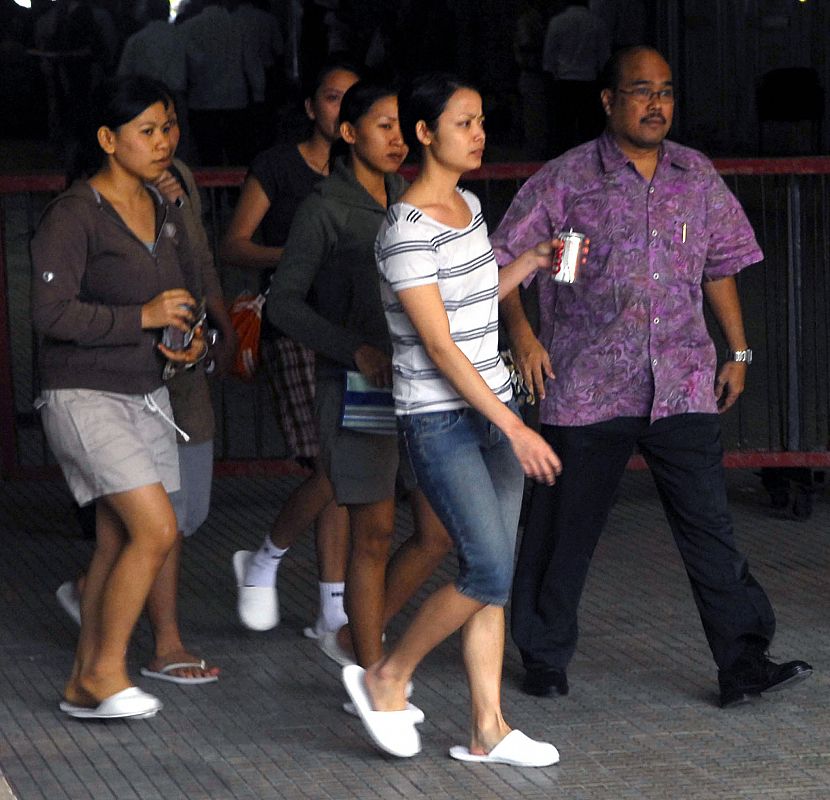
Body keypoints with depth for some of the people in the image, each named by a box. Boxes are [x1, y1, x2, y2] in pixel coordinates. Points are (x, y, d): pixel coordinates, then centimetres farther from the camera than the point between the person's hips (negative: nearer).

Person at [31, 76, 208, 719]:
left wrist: (195, 340, -1)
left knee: (118, 545, 8)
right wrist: (144, 317, -21)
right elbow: (52, 314, -22)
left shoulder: (164, 213, 7)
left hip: (146, 397, 7)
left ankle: (84, 687, 17)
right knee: (157, 529, -15)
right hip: (84, 397, -7)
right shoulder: (74, 215, -16)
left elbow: (190, 294, 21)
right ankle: (106, 671, -1)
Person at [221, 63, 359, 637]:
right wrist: (290, 256, -20)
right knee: (331, 471, -14)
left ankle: (334, 613, 10)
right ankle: (262, 565, 10)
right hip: (296, 334, -5)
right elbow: (233, 245, -3)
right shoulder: (278, 167, -3)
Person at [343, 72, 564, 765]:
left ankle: (487, 729, 9)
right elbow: (440, 346, -20)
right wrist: (515, 428, -22)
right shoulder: (408, 229, -16)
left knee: (493, 576, 5)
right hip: (440, 421, -8)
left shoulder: (467, 206, 10)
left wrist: (532, 263, 11)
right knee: (489, 572, -13)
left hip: (492, 407, 8)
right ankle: (387, 678, 6)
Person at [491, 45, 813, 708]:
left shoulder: (697, 177, 10)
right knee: (566, 529, 7)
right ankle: (545, 656, 23)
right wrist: (522, 334, -9)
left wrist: (737, 352, 16)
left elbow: (719, 266, 19)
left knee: (709, 523, -5)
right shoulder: (565, 180, -2)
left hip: (681, 385, 2)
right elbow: (503, 261, 2)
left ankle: (744, 663, -5)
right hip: (586, 384, -2)